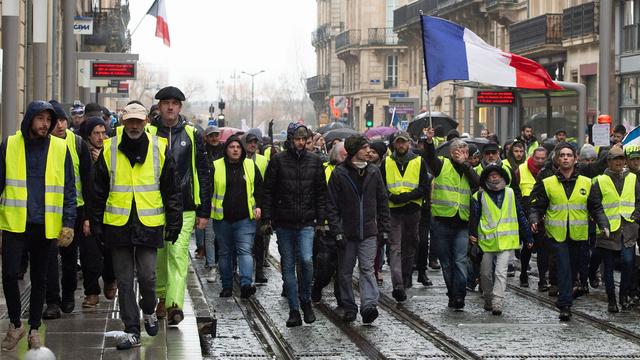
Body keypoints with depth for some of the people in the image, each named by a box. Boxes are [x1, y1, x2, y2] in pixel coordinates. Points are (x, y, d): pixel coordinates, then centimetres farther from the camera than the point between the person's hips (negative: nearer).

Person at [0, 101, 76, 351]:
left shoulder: (60, 149, 2)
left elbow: (69, 189, 4)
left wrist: (68, 223, -4)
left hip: (46, 226, 1)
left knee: (39, 280, 10)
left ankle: (34, 329, 23)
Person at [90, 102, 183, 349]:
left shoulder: (159, 148, 1)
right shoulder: (109, 149, 2)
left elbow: (171, 190, 6)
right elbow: (98, 191, 8)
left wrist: (174, 223, 3)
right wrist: (96, 224, 6)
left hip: (149, 224, -1)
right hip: (118, 224, 1)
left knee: (147, 275, -3)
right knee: (124, 280, 3)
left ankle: (149, 311, 27)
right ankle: (132, 332, 10)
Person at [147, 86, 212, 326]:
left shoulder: (192, 135, 7)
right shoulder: (147, 133, 5)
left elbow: (204, 174, 9)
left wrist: (204, 212, 5)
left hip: (184, 208, -1)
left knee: (178, 254, -13)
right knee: (158, 254, 9)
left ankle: (175, 305, -21)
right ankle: (162, 297, 29)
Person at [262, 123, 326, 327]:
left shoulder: (314, 161, 6)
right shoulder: (278, 160, 0)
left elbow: (321, 192, 10)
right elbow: (268, 191, 2)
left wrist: (320, 219, 4)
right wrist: (267, 218, -3)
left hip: (306, 223, 0)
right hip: (284, 223, 0)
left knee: (307, 260, -17)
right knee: (288, 266, 4)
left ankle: (305, 299, 6)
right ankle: (294, 310, 12)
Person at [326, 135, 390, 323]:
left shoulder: (373, 172, 7)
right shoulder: (339, 173, -3)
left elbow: (382, 202, 12)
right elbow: (331, 205, -4)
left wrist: (385, 229, 7)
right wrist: (337, 232, -11)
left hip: (369, 232, 1)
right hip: (347, 233, -1)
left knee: (367, 269, -10)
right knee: (345, 272, 6)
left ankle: (369, 305, -21)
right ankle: (349, 308, 16)